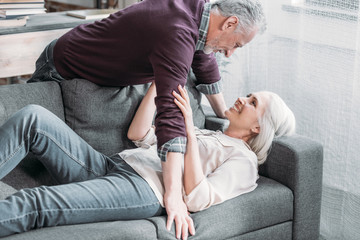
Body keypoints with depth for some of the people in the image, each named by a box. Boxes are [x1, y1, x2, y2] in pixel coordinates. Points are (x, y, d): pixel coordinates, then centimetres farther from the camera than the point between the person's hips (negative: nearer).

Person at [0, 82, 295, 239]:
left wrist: (189, 131, -12)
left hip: (144, 190, -7)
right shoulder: (204, 133, 34)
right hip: (108, 164, 8)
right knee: (32, 118, -17)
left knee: (34, 206, -31)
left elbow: (198, 199, -9)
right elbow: (139, 135, 28)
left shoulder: (244, 160, 10)